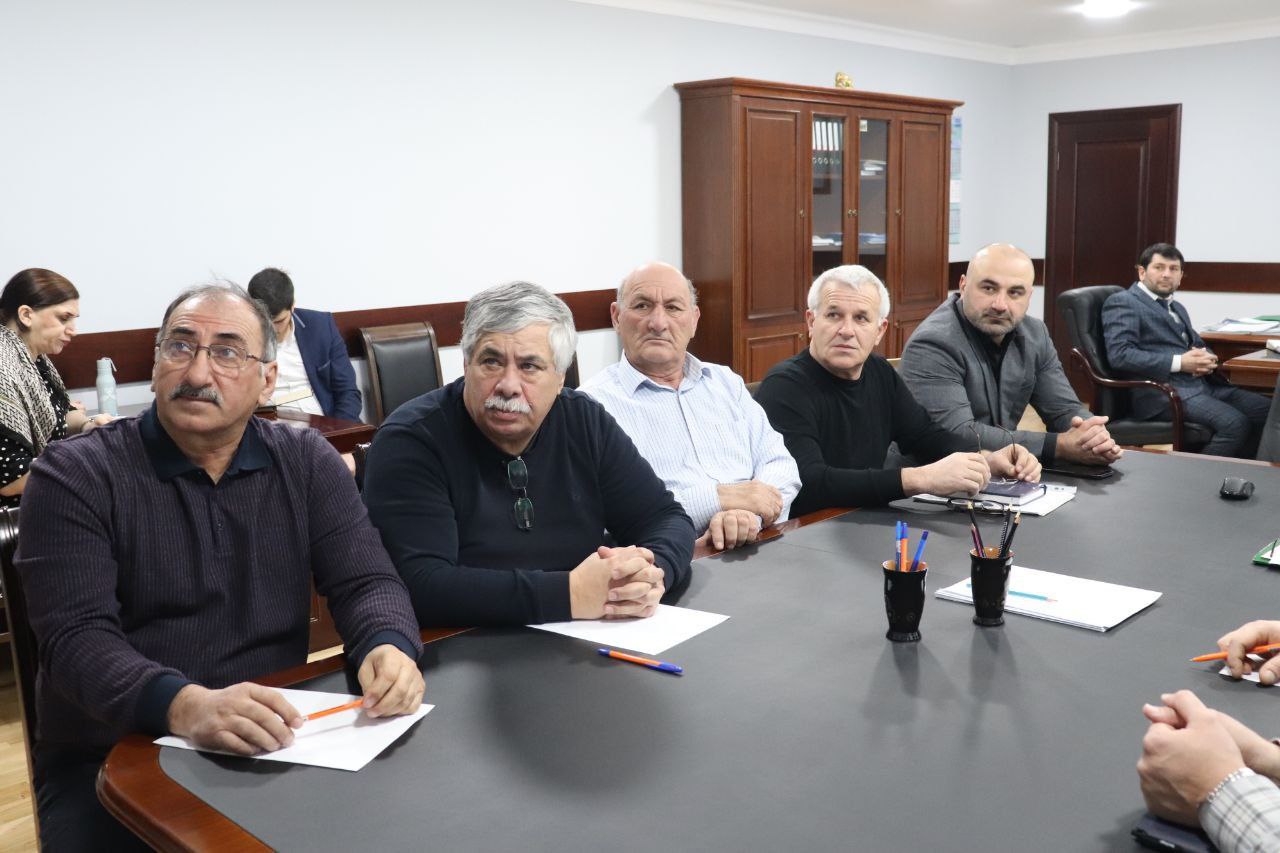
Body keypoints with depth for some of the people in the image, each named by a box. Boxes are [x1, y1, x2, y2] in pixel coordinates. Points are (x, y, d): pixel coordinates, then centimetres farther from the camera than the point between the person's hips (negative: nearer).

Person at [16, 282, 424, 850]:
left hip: (274, 747, 3)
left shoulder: (307, 463, 5)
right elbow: (76, 637, -15)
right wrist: (184, 706, -35)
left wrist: (389, 648, -25)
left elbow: (366, 582, 0)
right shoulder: (75, 476, -5)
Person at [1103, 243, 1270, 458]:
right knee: (1234, 423, -27)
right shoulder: (1122, 303, -1)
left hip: (1201, 384, 9)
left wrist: (1207, 358, 2)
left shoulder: (1176, 307, 27)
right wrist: (1179, 362, -17)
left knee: (1267, 410, -10)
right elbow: (1119, 354, -14)